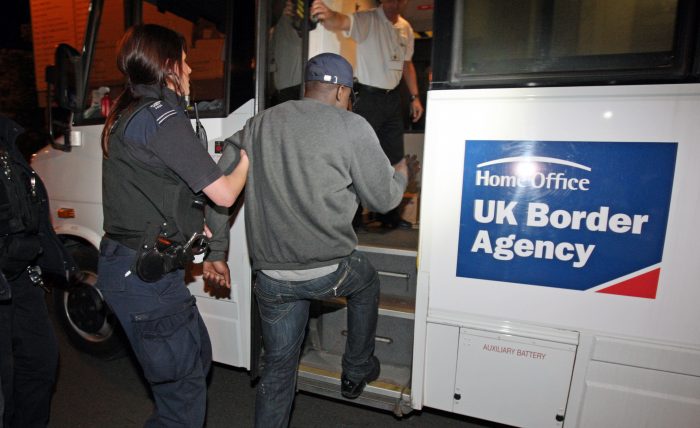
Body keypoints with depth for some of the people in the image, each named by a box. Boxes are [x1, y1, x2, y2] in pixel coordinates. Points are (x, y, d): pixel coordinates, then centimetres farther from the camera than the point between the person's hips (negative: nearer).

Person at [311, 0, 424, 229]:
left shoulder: (406, 28, 10)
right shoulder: (367, 20, -11)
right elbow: (342, 22, -30)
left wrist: (415, 97, 12)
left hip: (393, 98, 7)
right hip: (369, 97, -7)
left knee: (394, 158, 11)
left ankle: (389, 214, 26)